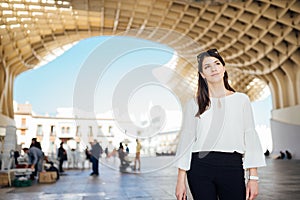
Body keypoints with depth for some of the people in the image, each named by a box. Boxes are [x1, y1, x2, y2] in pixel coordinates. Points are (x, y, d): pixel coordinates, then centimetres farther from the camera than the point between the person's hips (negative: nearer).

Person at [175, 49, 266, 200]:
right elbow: (186, 141, 3)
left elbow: (250, 138, 4)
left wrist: (253, 177, -2)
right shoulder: (194, 104, 4)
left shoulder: (241, 100, 6)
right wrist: (181, 180, -1)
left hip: (232, 167, 1)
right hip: (200, 167, 0)